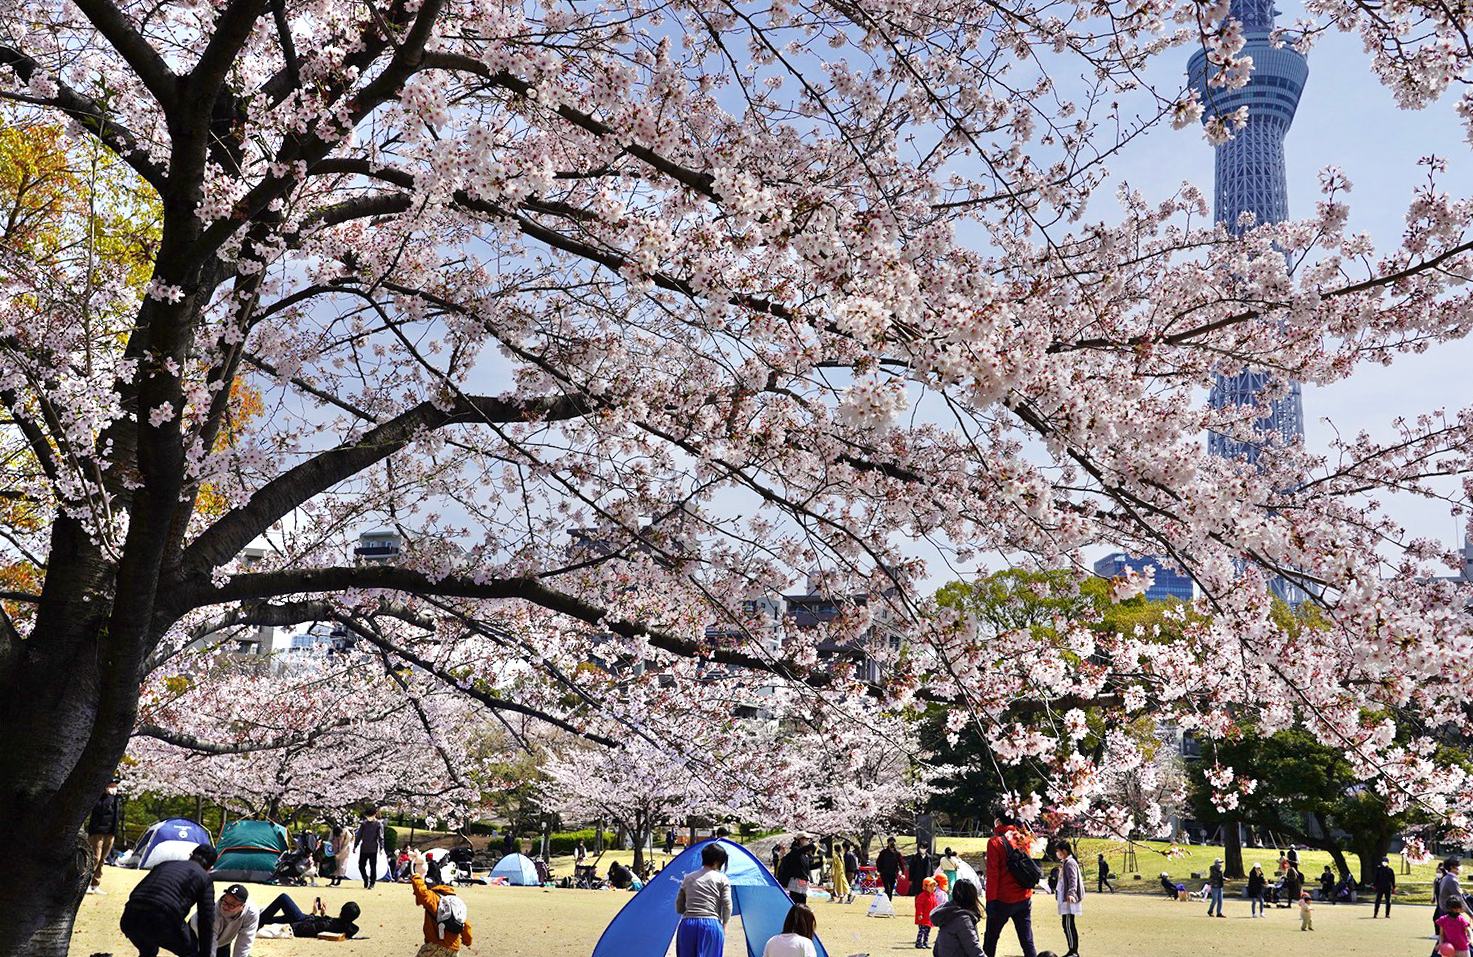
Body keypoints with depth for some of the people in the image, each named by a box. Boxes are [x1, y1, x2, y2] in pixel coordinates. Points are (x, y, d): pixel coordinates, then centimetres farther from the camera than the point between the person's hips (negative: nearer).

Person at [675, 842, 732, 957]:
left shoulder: (688, 878, 18)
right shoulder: (722, 879, 7)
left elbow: (678, 908, 17)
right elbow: (727, 905, -2)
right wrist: (724, 924, 14)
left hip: (687, 926, 3)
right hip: (712, 926, -3)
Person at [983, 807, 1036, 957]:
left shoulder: (995, 842, -10)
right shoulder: (1022, 839, 4)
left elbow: (992, 874, -13)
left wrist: (990, 900, -10)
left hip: (1003, 900, -5)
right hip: (1024, 899, 5)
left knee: (990, 939, 7)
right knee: (1027, 941, 5)